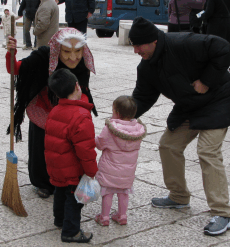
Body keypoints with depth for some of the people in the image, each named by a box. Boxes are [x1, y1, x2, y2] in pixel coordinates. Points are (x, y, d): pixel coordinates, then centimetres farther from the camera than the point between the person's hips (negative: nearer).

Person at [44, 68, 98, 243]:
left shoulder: (54, 111, 2)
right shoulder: (81, 117, -27)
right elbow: (85, 148, -25)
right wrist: (92, 171, -15)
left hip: (56, 167, 9)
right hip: (72, 170, -9)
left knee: (61, 192, 25)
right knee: (75, 196, 3)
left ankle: (60, 219, 44)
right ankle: (71, 232, 10)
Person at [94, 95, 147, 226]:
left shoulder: (109, 129, -21)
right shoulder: (139, 129, -8)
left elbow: (100, 143, -10)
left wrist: (95, 140, 11)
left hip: (110, 168, -4)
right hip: (128, 170, 4)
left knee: (107, 192, 10)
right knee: (124, 192, 19)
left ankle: (104, 217, 19)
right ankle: (122, 216, 28)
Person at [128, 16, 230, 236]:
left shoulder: (182, 44, -29)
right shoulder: (146, 68, -2)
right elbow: (143, 98, 3)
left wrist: (205, 82, -25)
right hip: (187, 107, 9)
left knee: (208, 151, -17)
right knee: (168, 145, 7)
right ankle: (179, 197, 26)